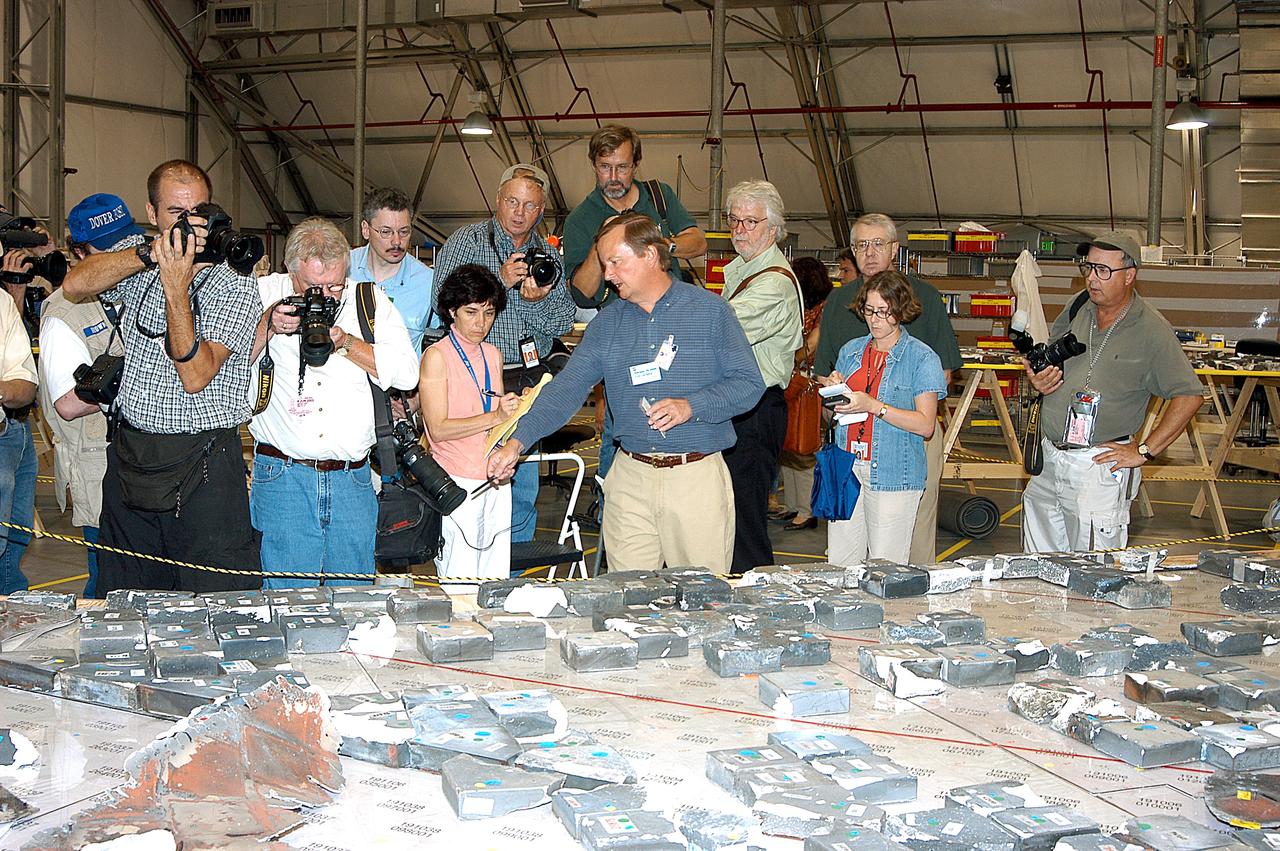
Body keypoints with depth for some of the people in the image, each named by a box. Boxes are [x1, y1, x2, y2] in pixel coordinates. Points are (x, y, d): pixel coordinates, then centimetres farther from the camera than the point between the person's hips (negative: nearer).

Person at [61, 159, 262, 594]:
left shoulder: (235, 285, -6)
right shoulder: (138, 264, 8)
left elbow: (195, 376, -17)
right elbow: (74, 286, -12)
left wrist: (177, 289, -26)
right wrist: (152, 253, -23)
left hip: (203, 467, -5)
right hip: (130, 457, 5)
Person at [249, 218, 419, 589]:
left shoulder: (370, 300, 7)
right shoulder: (264, 294, 3)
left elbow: (407, 373, -2)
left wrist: (345, 342, -9)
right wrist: (268, 326, -13)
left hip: (353, 478, 2)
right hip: (283, 475, -2)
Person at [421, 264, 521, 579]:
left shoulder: (493, 355, 14)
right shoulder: (437, 355, -5)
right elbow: (439, 429, -12)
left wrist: (515, 408, 3)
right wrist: (495, 417, -19)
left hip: (495, 482, 6)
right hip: (457, 482, -6)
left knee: (496, 581, 5)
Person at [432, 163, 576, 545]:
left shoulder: (550, 256, 14)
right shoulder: (467, 240, 1)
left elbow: (565, 320, 5)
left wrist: (537, 301, -15)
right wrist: (500, 281, -19)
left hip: (528, 387, 5)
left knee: (524, 490, 8)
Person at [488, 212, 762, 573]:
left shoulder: (710, 310, 0)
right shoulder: (606, 324, 9)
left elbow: (749, 383, -2)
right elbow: (566, 388, 3)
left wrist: (690, 407, -17)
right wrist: (517, 442, -10)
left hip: (697, 476, -3)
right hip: (630, 478, 3)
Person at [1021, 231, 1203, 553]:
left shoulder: (1151, 330, -11)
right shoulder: (1077, 309, 6)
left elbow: (1189, 396, -12)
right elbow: (1047, 362, 22)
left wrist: (1144, 451, -13)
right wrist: (1038, 379, -2)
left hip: (1099, 466, -6)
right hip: (1049, 457, 6)